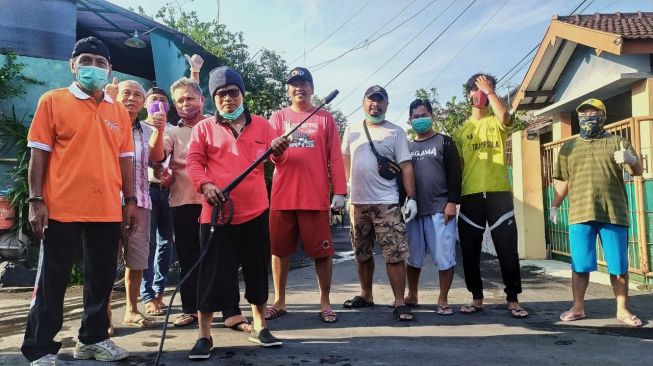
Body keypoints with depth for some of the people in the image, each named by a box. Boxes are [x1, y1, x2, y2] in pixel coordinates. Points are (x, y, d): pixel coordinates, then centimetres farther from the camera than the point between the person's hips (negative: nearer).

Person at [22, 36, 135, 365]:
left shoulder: (119, 111, 12)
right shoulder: (53, 101, 1)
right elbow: (39, 153, -2)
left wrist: (130, 200, 8)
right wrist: (36, 200, -8)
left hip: (108, 211, 4)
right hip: (62, 209, -4)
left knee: (101, 279, 13)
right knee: (52, 282, 5)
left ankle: (93, 338, 29)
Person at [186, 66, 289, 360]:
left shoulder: (261, 125, 9)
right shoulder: (204, 128, 5)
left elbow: (276, 160, 6)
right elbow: (194, 161, 1)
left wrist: (279, 151, -17)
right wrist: (205, 184, -17)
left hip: (255, 210, 2)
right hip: (217, 211, -2)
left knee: (257, 270, 12)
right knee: (214, 273, 0)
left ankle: (260, 327, 28)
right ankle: (204, 336, 13)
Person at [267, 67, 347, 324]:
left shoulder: (325, 118, 8)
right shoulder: (278, 117, 11)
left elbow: (335, 158, 5)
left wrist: (340, 192, -3)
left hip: (316, 197, -1)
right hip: (282, 195, 2)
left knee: (322, 250, 1)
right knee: (279, 249, 7)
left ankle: (325, 303, 14)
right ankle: (279, 301, 21)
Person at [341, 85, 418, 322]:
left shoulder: (396, 132, 3)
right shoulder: (352, 130, 11)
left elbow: (406, 166, -2)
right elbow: (344, 160, 16)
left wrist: (411, 198, -9)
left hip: (387, 203, -3)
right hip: (358, 202, 4)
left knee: (395, 255, -7)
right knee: (362, 254, 14)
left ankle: (400, 303, 0)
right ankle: (366, 296, 29)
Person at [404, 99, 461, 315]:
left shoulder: (444, 142, 4)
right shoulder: (407, 147, 16)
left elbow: (454, 174, -3)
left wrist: (452, 202, -12)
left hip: (440, 209, -4)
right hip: (413, 210, 4)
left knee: (444, 257, -1)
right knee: (412, 257, 10)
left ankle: (443, 300, 11)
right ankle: (412, 296, 25)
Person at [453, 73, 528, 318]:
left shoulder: (497, 122, 9)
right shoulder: (461, 130, 16)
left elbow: (504, 116, -19)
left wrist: (490, 91, -7)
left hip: (499, 192, -2)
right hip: (470, 195, 3)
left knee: (507, 247, -1)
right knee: (470, 249, 5)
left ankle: (513, 299, 10)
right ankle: (477, 298, 18)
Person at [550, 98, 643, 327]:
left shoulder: (618, 142, 9)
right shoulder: (568, 147, 16)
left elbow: (638, 171, 1)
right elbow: (563, 181, 16)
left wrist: (631, 160, -21)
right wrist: (554, 206, 7)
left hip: (614, 213, -1)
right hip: (580, 214, 1)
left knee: (619, 264, 5)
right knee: (580, 265, 4)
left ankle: (622, 309, 16)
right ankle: (578, 307, 14)